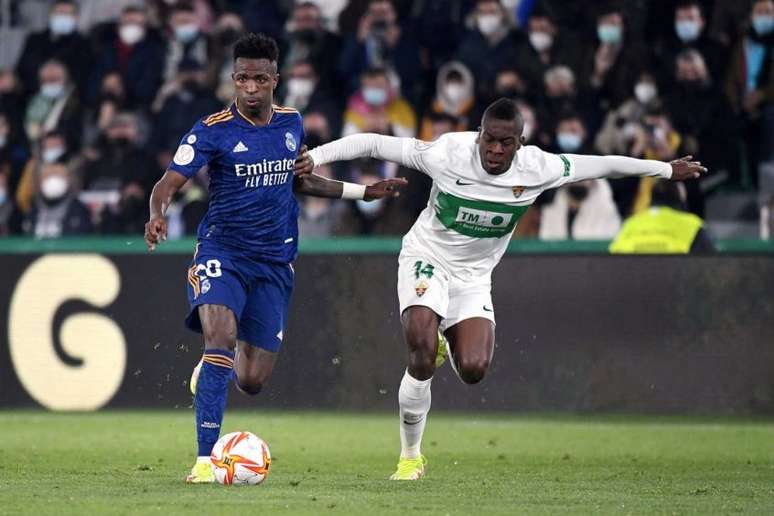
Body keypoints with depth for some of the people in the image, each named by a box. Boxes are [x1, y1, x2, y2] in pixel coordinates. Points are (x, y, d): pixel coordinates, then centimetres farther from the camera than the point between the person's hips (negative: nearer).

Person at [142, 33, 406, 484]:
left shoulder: (292, 124, 6)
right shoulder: (213, 131, -9)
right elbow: (169, 183, -14)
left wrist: (364, 192, 21)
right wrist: (158, 215, -36)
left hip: (275, 262, 4)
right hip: (222, 252, -4)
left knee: (252, 381, 0)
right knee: (221, 335, -30)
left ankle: (212, 368, 39)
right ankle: (205, 459, -28)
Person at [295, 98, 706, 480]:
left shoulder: (537, 168, -15)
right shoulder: (447, 154, -22)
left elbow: (601, 165, -3)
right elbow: (374, 144, -17)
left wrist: (665, 169, 7)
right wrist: (316, 156, -24)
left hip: (473, 275, 3)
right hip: (426, 259, -3)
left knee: (473, 371, -17)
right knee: (422, 359, -24)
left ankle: (444, 341, 23)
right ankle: (410, 456, -5)